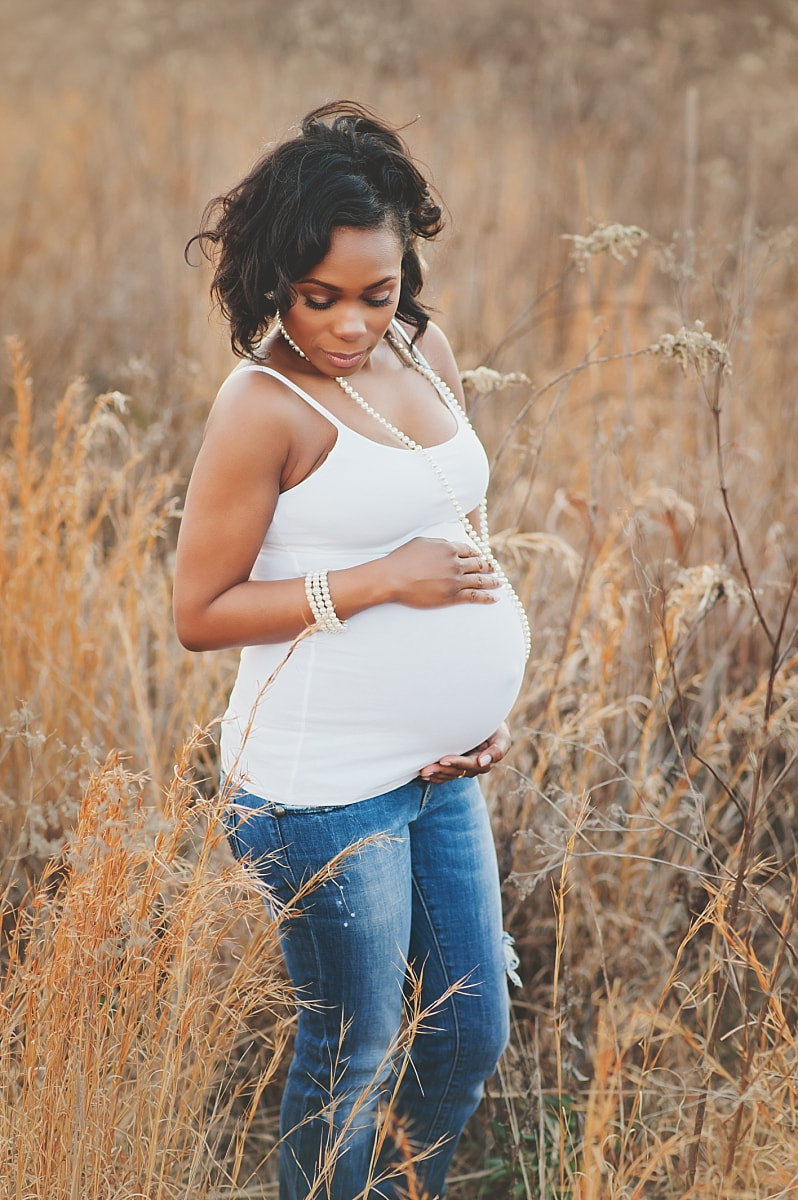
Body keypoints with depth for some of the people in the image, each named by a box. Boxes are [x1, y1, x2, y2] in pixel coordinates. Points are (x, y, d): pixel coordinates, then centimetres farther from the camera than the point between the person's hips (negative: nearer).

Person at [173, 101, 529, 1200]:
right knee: (352, 1056, 7)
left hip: (439, 767, 8)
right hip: (325, 787, -7)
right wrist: (383, 581, -21)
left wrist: (495, 699, 6)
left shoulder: (425, 354, 5)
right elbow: (200, 613, -15)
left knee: (474, 1031, 17)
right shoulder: (265, 406, -17)